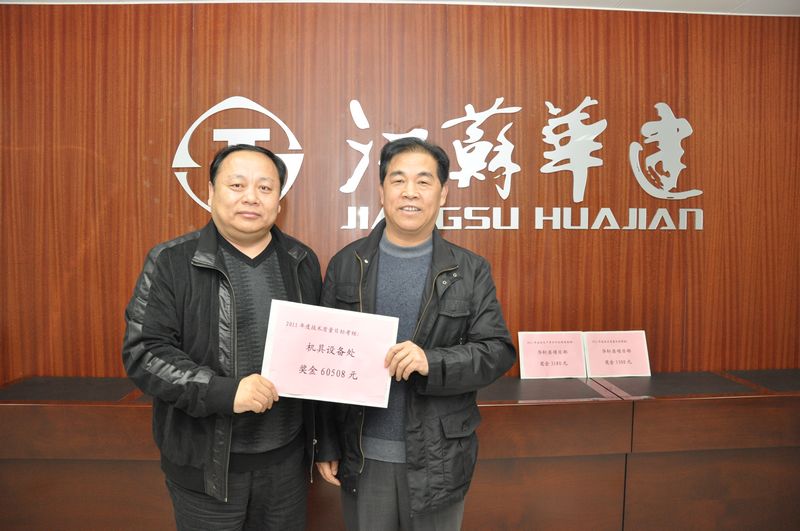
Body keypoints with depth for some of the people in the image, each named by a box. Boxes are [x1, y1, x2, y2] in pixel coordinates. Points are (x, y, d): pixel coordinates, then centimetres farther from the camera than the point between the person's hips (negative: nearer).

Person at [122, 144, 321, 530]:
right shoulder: (172, 263, -8)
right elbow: (143, 352, -12)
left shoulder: (303, 262, 3)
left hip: (287, 456, 3)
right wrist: (224, 392, -25)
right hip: (206, 462, -3)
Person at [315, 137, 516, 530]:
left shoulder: (471, 271, -2)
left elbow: (497, 351, -6)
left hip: (439, 459, 0)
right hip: (362, 456, 1)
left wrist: (432, 362, -24)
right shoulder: (346, 265, -1)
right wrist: (326, 445, 2)